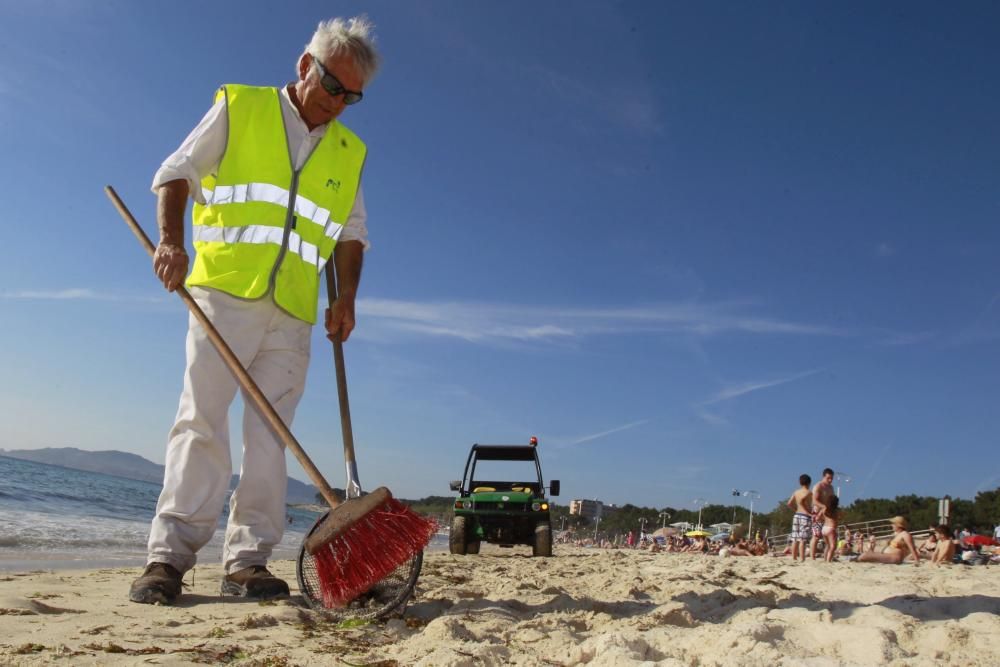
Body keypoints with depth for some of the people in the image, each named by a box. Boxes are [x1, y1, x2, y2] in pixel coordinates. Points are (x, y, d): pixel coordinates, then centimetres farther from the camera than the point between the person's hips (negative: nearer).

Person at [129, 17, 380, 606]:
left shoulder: (349, 153, 18)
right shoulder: (237, 108, 9)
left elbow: (351, 234, 21)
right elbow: (176, 175, 6)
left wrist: (346, 298, 6)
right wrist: (172, 241, -11)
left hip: (293, 312, 3)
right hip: (224, 290, -3)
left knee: (271, 432, 0)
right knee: (202, 418, -7)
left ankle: (248, 560, 4)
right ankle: (170, 555, -3)